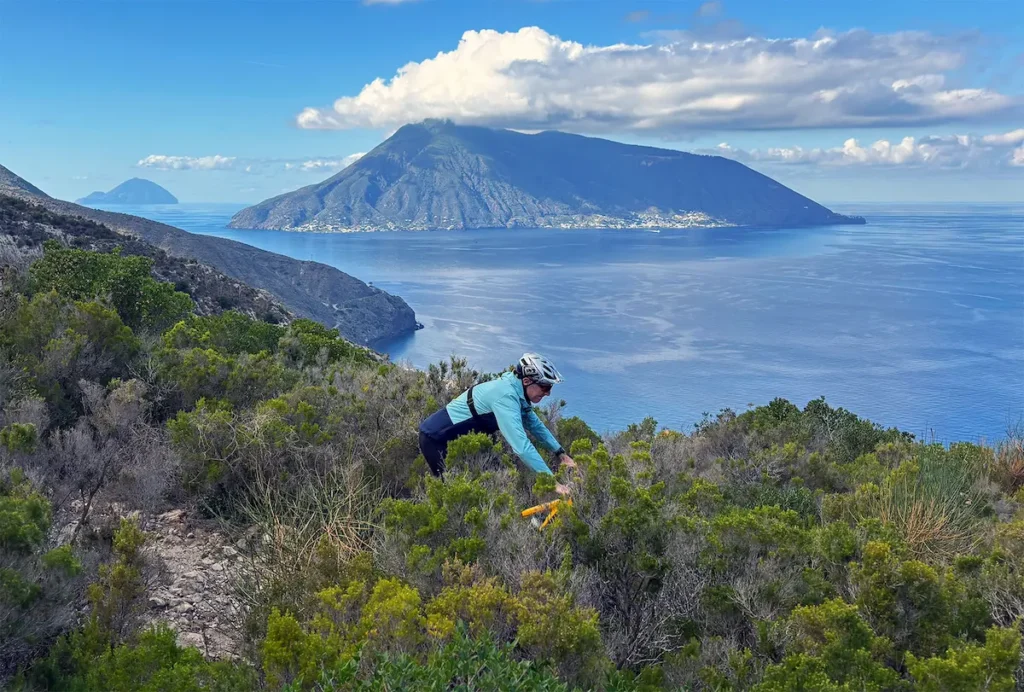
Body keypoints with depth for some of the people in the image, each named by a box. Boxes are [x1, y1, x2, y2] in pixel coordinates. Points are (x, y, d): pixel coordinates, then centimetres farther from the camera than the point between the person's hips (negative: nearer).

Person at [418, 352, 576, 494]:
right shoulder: (505, 396, -30)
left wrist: (560, 453, 7)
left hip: (453, 437, 10)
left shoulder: (515, 390, 0)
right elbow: (521, 446, -38)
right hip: (436, 440, -10)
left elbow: (535, 425, 14)